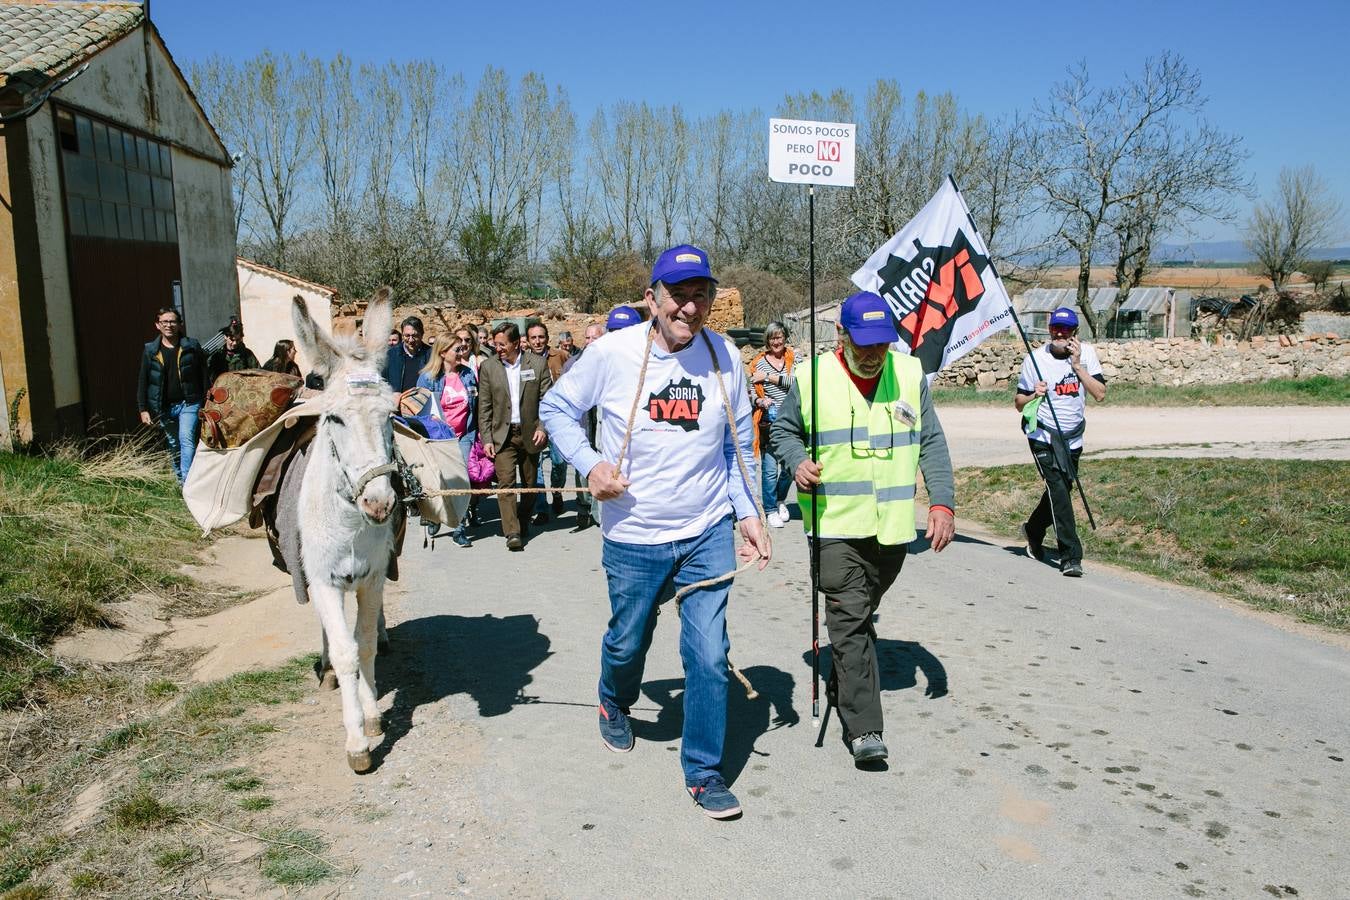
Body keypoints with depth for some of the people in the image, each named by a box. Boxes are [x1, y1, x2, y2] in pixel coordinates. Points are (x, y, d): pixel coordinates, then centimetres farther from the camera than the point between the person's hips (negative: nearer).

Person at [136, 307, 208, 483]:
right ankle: (179, 478, 26)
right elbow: (142, 381, 5)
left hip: (189, 403, -3)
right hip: (164, 407, 3)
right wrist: (143, 409, 0)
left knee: (187, 439, -18)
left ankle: (187, 481, -21)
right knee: (173, 446, 12)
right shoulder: (150, 351, 3)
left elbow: (203, 375, 2)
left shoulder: (192, 347, 0)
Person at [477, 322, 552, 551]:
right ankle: (512, 532, -14)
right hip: (502, 434, -1)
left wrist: (543, 427, -10)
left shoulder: (537, 364, -1)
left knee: (530, 482, 10)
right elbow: (484, 407, 2)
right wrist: (486, 439, -3)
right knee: (506, 481, -12)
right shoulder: (488, 366, 2)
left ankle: (522, 523, 29)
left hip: (530, 434, 1)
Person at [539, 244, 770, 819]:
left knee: (709, 654, 0)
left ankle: (703, 771, 19)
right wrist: (590, 464, -13)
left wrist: (748, 511, 2)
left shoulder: (724, 356, -5)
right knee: (627, 641, 19)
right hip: (634, 537, -1)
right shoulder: (611, 353, -12)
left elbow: (739, 444, 7)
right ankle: (615, 706, 54)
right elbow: (557, 408, 1)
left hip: (709, 534, 1)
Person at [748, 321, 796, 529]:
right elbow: (752, 392, 2)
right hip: (769, 423, -2)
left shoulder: (793, 358, 5)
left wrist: (769, 377, -13)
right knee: (770, 469, -5)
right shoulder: (759, 363, 1)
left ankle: (780, 500, 36)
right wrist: (760, 401, -19)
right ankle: (771, 510, 9)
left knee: (790, 466, 11)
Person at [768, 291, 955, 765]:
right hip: (836, 525, -3)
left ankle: (843, 684, 39)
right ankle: (863, 727, -8)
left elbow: (932, 443, 8)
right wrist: (798, 461, -12)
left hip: (893, 525, 3)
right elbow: (782, 430, 9)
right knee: (850, 619, -10)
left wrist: (942, 502, -1)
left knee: (862, 614, 17)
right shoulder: (811, 377, -4)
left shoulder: (910, 374, 4)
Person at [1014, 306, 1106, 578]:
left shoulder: (1086, 354, 1)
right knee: (1059, 490, -16)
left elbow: (1100, 395, -10)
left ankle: (1033, 530, 43)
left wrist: (1077, 365, -17)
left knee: (1061, 490, 15)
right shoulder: (1035, 358, -4)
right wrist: (1034, 395, -21)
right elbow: (1019, 403, 0)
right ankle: (1071, 557, -14)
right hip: (1043, 436, -4)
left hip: (1072, 438, 4)